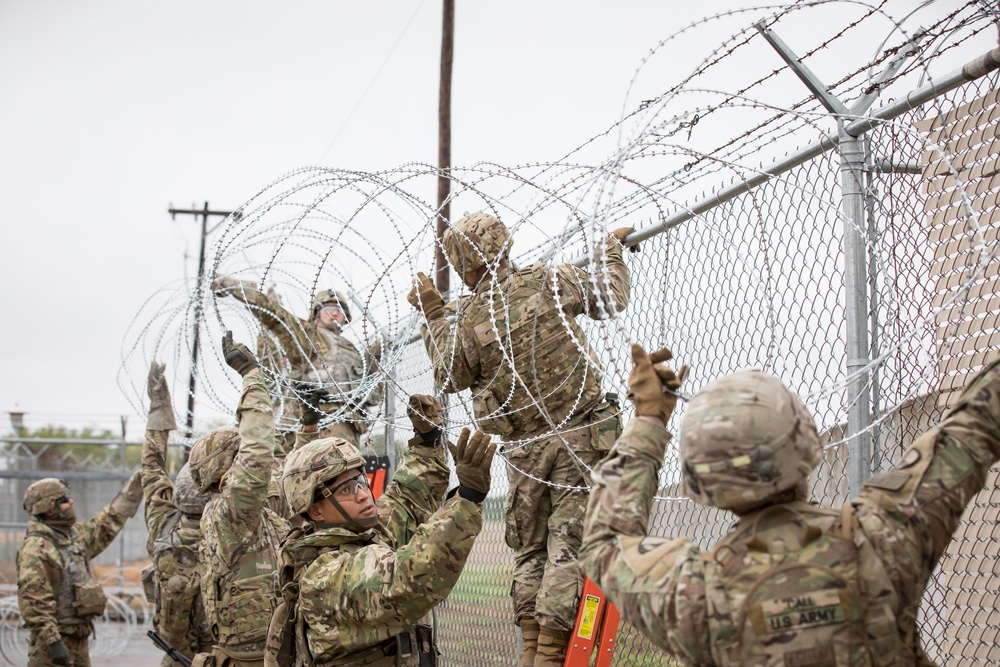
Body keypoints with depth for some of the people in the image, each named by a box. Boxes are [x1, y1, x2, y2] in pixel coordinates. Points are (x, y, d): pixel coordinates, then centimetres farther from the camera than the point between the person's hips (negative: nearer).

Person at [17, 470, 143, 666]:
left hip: (79, 638, 9)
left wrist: (135, 484, 24)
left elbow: (107, 523, 24)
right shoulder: (35, 548, -16)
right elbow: (32, 601, -21)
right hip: (54, 638, -9)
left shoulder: (75, 534, 10)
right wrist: (53, 641, -25)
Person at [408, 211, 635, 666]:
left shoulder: (468, 324, -6)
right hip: (581, 437, -1)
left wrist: (433, 316, 17)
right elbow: (611, 300, 10)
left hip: (524, 450, 1)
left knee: (528, 548, 16)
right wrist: (612, 251, 27)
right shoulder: (550, 282, -6)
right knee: (567, 543, -1)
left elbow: (449, 378, 13)